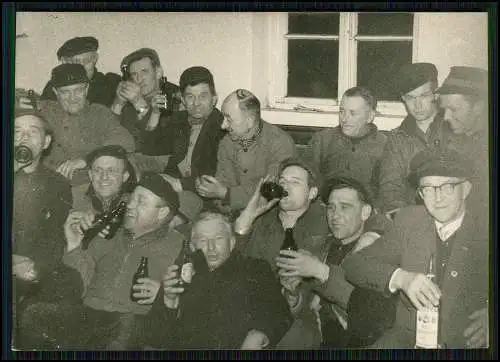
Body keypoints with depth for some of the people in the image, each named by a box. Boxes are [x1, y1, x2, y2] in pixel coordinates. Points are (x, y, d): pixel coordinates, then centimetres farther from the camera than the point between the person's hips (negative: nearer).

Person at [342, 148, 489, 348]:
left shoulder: (485, 232, -3)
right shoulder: (408, 221, 5)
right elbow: (353, 265, -2)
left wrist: (491, 316, -19)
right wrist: (399, 277, -19)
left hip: (466, 343, -1)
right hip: (406, 338, 2)